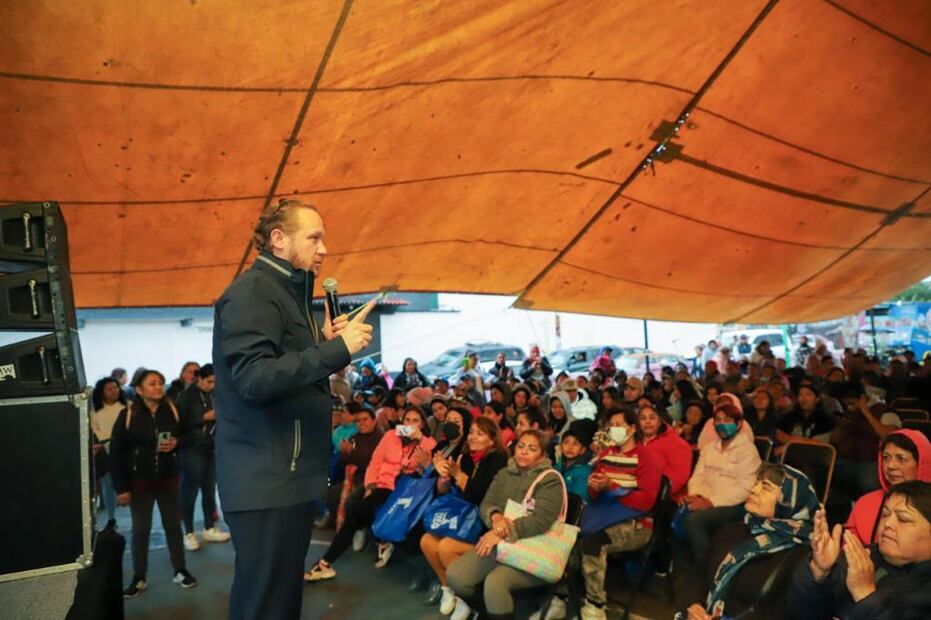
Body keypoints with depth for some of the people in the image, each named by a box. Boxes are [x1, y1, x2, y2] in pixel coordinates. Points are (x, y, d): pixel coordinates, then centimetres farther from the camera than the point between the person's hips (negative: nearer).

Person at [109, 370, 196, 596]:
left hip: (169, 479, 2)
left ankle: (180, 571, 24)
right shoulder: (128, 414, -10)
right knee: (140, 530, 9)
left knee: (174, 526, 10)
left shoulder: (172, 410, -3)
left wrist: (176, 444, -16)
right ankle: (138, 578, 24)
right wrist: (121, 487, -10)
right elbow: (116, 452, -9)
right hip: (140, 481, -2)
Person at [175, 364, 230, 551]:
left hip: (211, 448, 5)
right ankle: (189, 533, 12)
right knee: (190, 491, 1)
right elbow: (180, 423, -9)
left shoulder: (213, 395, 9)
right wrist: (204, 418, -15)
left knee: (210, 489, 8)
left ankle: (209, 529, 20)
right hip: (191, 450, -5)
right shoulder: (186, 396, -4)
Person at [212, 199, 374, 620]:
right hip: (264, 478, -10)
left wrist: (326, 344, 2)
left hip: (291, 473, 10)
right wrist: (337, 349, -26)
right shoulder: (252, 293, -14)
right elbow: (254, 379, -26)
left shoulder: (290, 293, 17)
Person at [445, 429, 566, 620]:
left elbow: (541, 520, -18)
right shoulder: (504, 474, 12)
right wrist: (495, 516, -18)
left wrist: (501, 533, -23)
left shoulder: (551, 480, -6)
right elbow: (486, 504, 6)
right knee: (454, 575, -13)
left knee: (495, 582, -32)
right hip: (499, 544, 6)